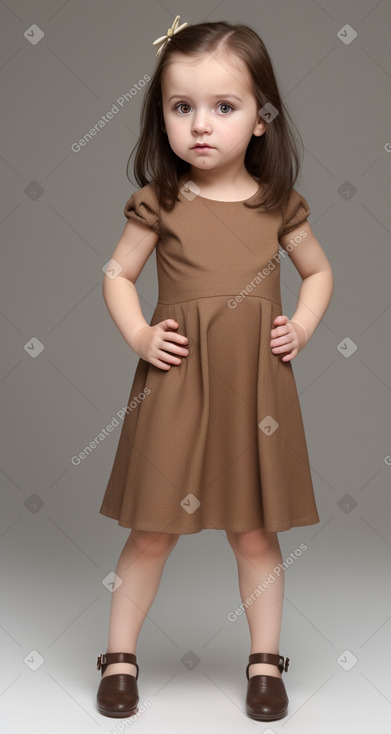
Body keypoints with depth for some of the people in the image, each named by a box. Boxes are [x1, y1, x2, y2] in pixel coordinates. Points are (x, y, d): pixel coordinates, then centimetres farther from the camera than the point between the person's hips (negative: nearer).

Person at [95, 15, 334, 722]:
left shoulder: (277, 204, 2)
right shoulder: (160, 202, -2)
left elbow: (318, 271, 16)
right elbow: (117, 274, 8)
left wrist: (302, 326, 1)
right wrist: (138, 335, -7)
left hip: (255, 385, 1)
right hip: (177, 383, -1)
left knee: (255, 530, 11)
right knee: (154, 529, 6)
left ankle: (265, 660, 28)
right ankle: (120, 655, 25)